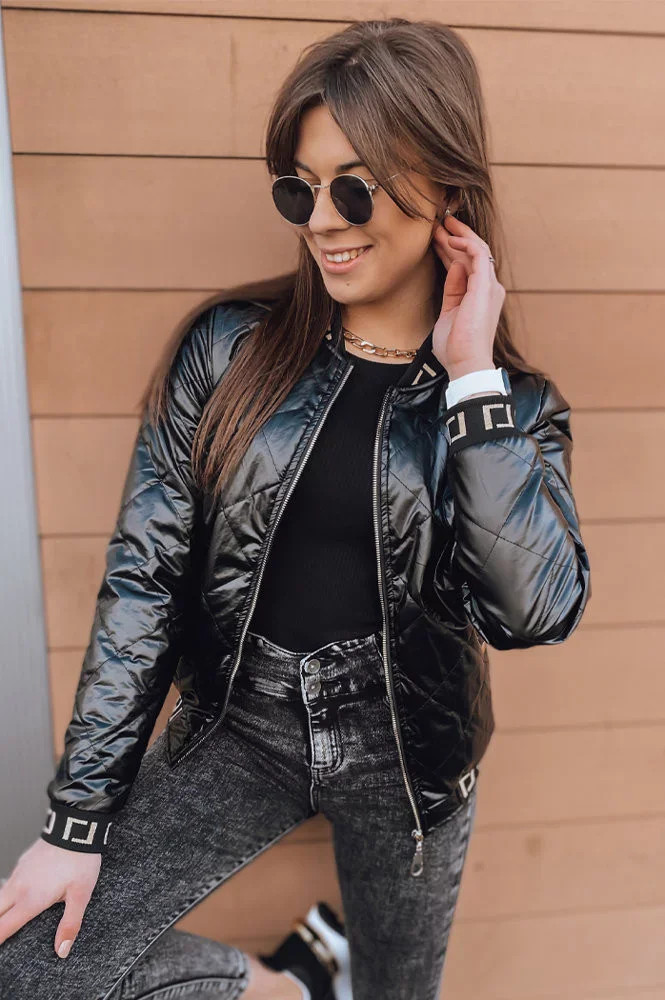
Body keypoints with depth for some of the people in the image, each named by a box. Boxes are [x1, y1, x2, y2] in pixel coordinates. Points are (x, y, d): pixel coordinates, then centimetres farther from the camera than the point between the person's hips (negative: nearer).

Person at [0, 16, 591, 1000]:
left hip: (406, 759, 0)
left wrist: (472, 380, -23)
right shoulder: (229, 349, -9)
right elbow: (144, 577, -9)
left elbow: (537, 611, -22)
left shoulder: (515, 403, -8)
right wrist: (79, 818, -7)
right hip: (241, 730, 1)